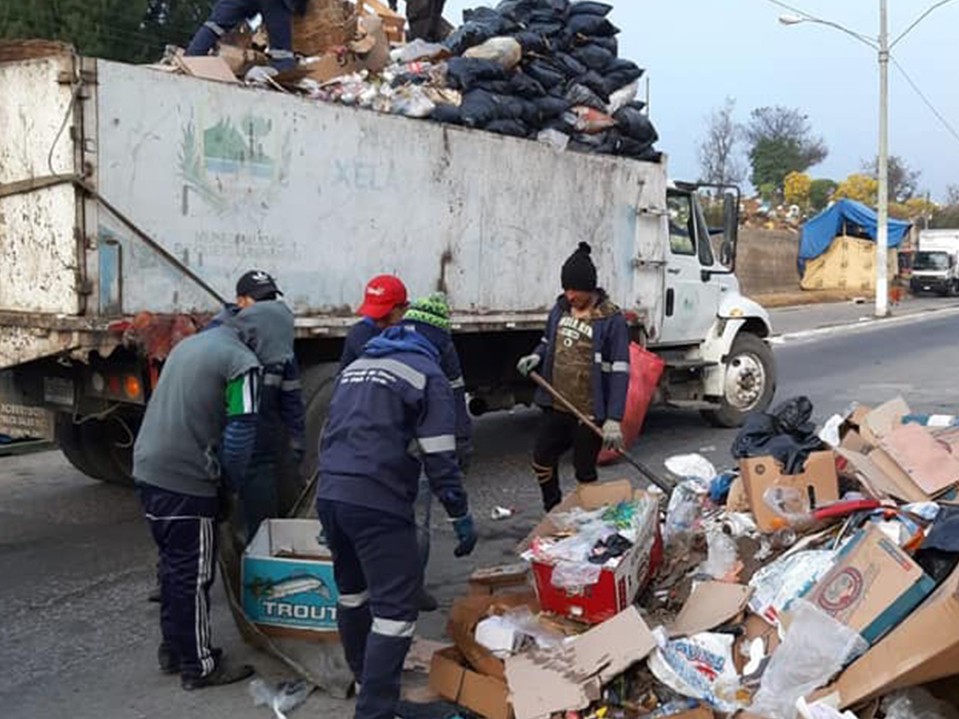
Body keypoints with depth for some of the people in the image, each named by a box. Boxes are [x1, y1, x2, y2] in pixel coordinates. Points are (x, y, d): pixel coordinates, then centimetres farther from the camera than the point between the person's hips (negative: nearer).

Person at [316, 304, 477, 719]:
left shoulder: (354, 367, 21)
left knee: (353, 590, 24)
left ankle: (364, 678, 41)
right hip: (378, 502, -8)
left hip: (328, 494, 8)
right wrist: (461, 516, 0)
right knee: (395, 608, -4)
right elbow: (439, 458, -7)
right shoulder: (427, 374, 0)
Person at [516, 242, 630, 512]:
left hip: (589, 412, -6)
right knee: (542, 460, 15)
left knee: (585, 472, 8)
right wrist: (536, 357, -2)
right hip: (556, 406, 6)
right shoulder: (560, 308, 4)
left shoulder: (612, 320, -15)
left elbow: (619, 371, -17)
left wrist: (614, 419, -22)